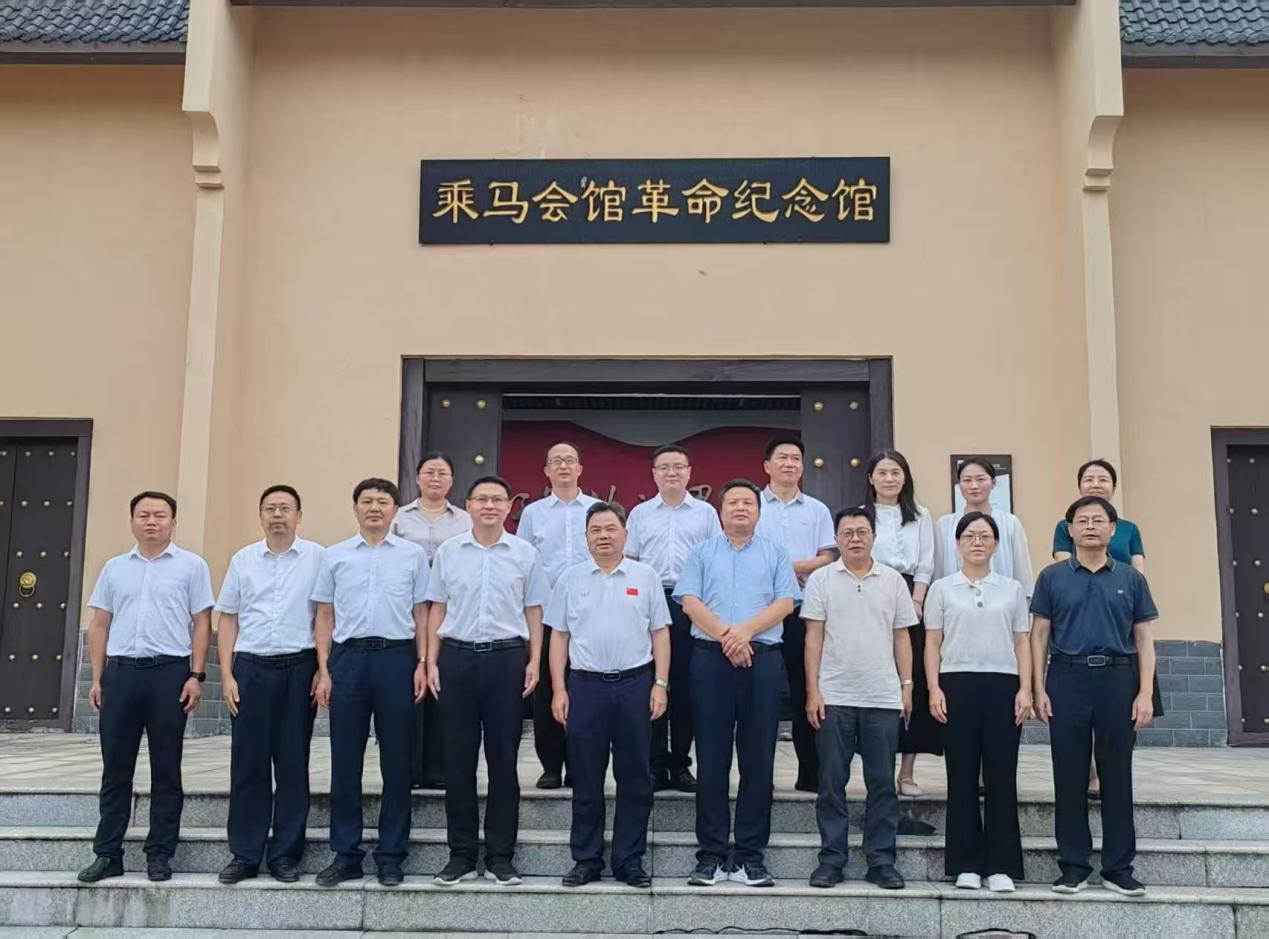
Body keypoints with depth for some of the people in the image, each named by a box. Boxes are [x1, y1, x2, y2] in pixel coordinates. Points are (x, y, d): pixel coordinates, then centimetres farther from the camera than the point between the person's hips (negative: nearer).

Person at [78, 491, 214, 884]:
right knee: (115, 769, 7)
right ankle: (107, 853, 15)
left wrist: (196, 676, -7)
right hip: (120, 671, 3)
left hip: (169, 672, -3)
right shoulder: (115, 568, 13)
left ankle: (160, 854, 12)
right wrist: (97, 678, 7)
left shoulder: (191, 565, 3)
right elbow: (99, 626, 14)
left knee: (166, 769, 4)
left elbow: (201, 624, 0)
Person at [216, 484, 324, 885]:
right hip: (251, 667, 2)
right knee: (248, 763, 4)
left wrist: (323, 670, -6)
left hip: (298, 667, -2)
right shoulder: (243, 560, 9)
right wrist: (227, 675, 3)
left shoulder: (317, 557, 2)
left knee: (293, 763, 4)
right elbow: (228, 619, 11)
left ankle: (286, 854, 13)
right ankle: (244, 854, 13)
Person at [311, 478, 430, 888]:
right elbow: (325, 616, 10)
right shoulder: (335, 556, 10)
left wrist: (422, 663, -1)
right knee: (345, 760, 4)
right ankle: (345, 854, 13)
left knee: (396, 759, 3)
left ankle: (391, 855, 12)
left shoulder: (413, 555, 8)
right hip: (348, 657, 1)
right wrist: (323, 670, 2)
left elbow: (421, 613, 8)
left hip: (396, 657, -1)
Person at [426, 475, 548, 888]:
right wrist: (431, 662, 1)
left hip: (506, 657, -1)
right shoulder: (448, 551, 6)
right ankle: (461, 854, 15)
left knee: (503, 759, 4)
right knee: (458, 759, 5)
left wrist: (534, 661, -2)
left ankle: (501, 856, 13)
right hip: (457, 656, 1)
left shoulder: (524, 553, 4)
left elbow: (533, 611, 6)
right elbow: (437, 609, 8)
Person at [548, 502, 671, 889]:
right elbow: (559, 636, 7)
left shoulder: (646, 576, 6)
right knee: (586, 780, 6)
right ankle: (586, 860, 16)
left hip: (635, 684, 0)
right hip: (585, 685, 0)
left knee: (635, 779, 5)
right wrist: (559, 690, 0)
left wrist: (660, 684, -2)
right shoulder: (571, 578, 7)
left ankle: (629, 861, 15)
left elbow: (660, 633, 6)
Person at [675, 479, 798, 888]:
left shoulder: (775, 554, 14)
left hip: (763, 658, 0)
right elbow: (690, 601, 1)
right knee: (712, 758, 0)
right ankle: (711, 855, 6)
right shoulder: (702, 553, 14)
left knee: (758, 759, 1)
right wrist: (724, 635, -13)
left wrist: (746, 630, -14)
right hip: (711, 658, 0)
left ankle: (750, 856, 7)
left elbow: (785, 602, 1)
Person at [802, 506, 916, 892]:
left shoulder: (893, 580, 8)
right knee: (831, 783, 3)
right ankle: (831, 859, 12)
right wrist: (813, 691, -5)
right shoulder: (821, 580, 3)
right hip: (834, 697, -1)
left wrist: (907, 685, 4)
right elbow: (813, 637, 1)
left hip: (883, 699, 1)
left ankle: (881, 861, 13)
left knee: (882, 784, 5)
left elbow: (901, 637, 11)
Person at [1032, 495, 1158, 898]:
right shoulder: (1052, 577, 6)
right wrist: (1039, 689, -3)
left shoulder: (1130, 579, 8)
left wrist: (1145, 693, -3)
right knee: (1070, 777, 4)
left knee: (1117, 776, 5)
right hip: (1067, 678, 0)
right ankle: (1073, 866, 13)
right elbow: (1039, 635, 5)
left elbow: (1144, 639, 6)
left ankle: (1119, 867, 14)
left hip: (1117, 678, 1)